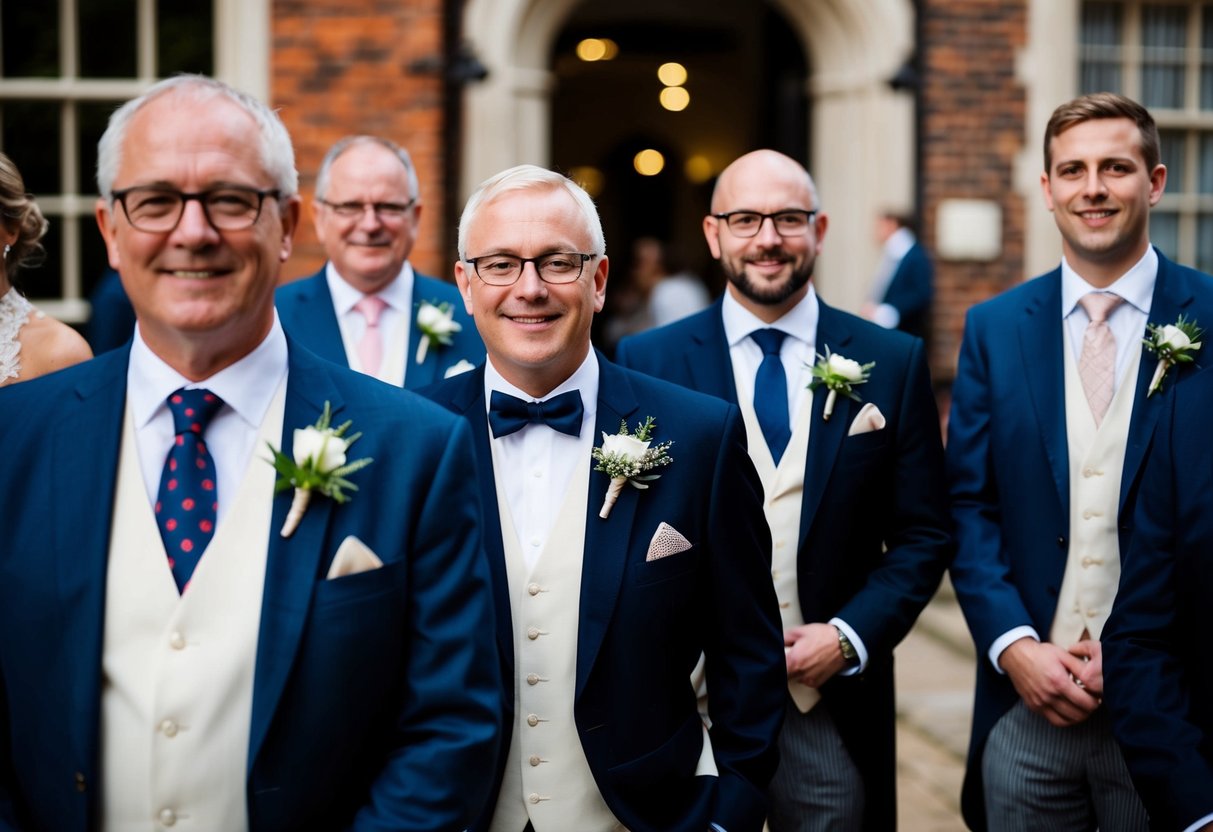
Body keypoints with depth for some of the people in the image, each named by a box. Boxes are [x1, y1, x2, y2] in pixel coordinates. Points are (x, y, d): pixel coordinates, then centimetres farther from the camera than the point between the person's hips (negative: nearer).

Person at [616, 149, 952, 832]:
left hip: (836, 699, 1)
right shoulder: (649, 362, -1)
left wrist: (850, 636, -9)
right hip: (691, 698, 0)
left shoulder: (893, 363, 1)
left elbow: (924, 535, 3)